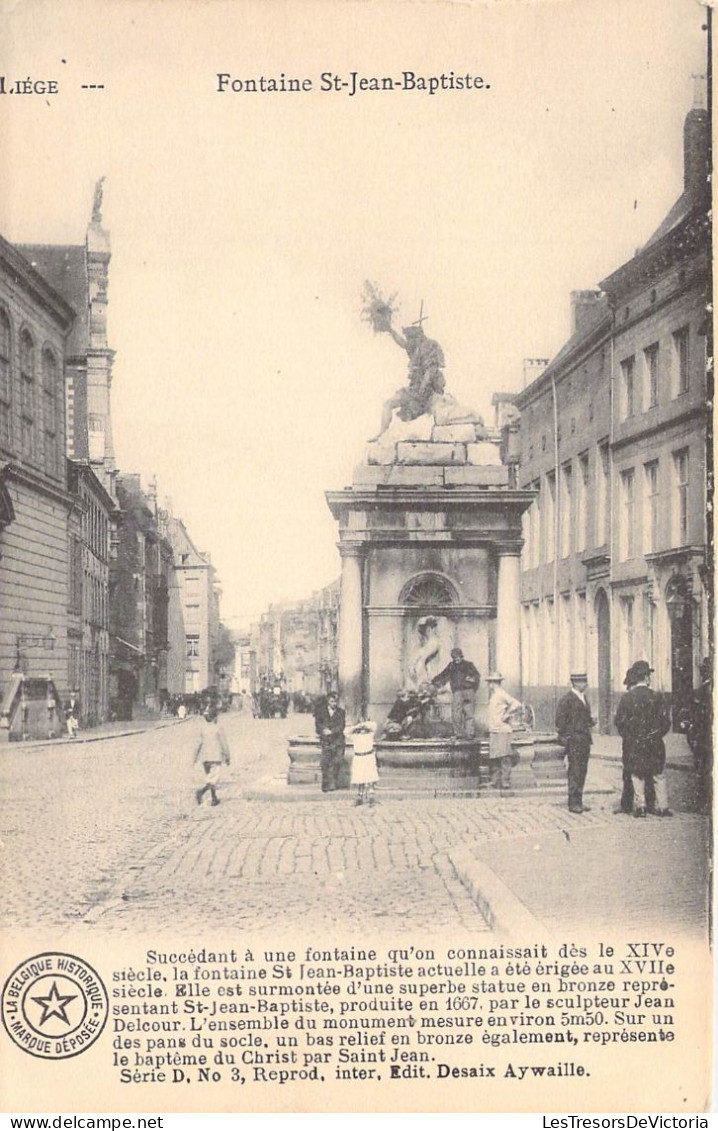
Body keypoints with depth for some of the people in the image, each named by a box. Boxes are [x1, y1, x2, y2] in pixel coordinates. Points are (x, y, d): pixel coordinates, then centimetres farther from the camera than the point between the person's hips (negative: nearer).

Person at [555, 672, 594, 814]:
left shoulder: (584, 699, 16)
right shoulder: (566, 700, -9)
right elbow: (560, 721, -11)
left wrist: (591, 722, 5)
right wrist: (564, 739, -14)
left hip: (585, 740, 8)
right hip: (573, 741, -8)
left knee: (582, 772, 9)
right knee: (574, 772, -7)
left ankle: (578, 802, 15)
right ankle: (573, 804, -2)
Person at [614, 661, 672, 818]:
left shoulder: (627, 698, -5)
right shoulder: (653, 696, -8)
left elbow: (619, 721, -5)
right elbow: (665, 720, -6)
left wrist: (628, 737, 9)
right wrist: (658, 734, 10)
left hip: (633, 745, 1)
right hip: (654, 743, -1)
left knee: (637, 775, 8)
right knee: (659, 775, 10)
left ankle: (640, 806, 4)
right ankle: (662, 807, 9)